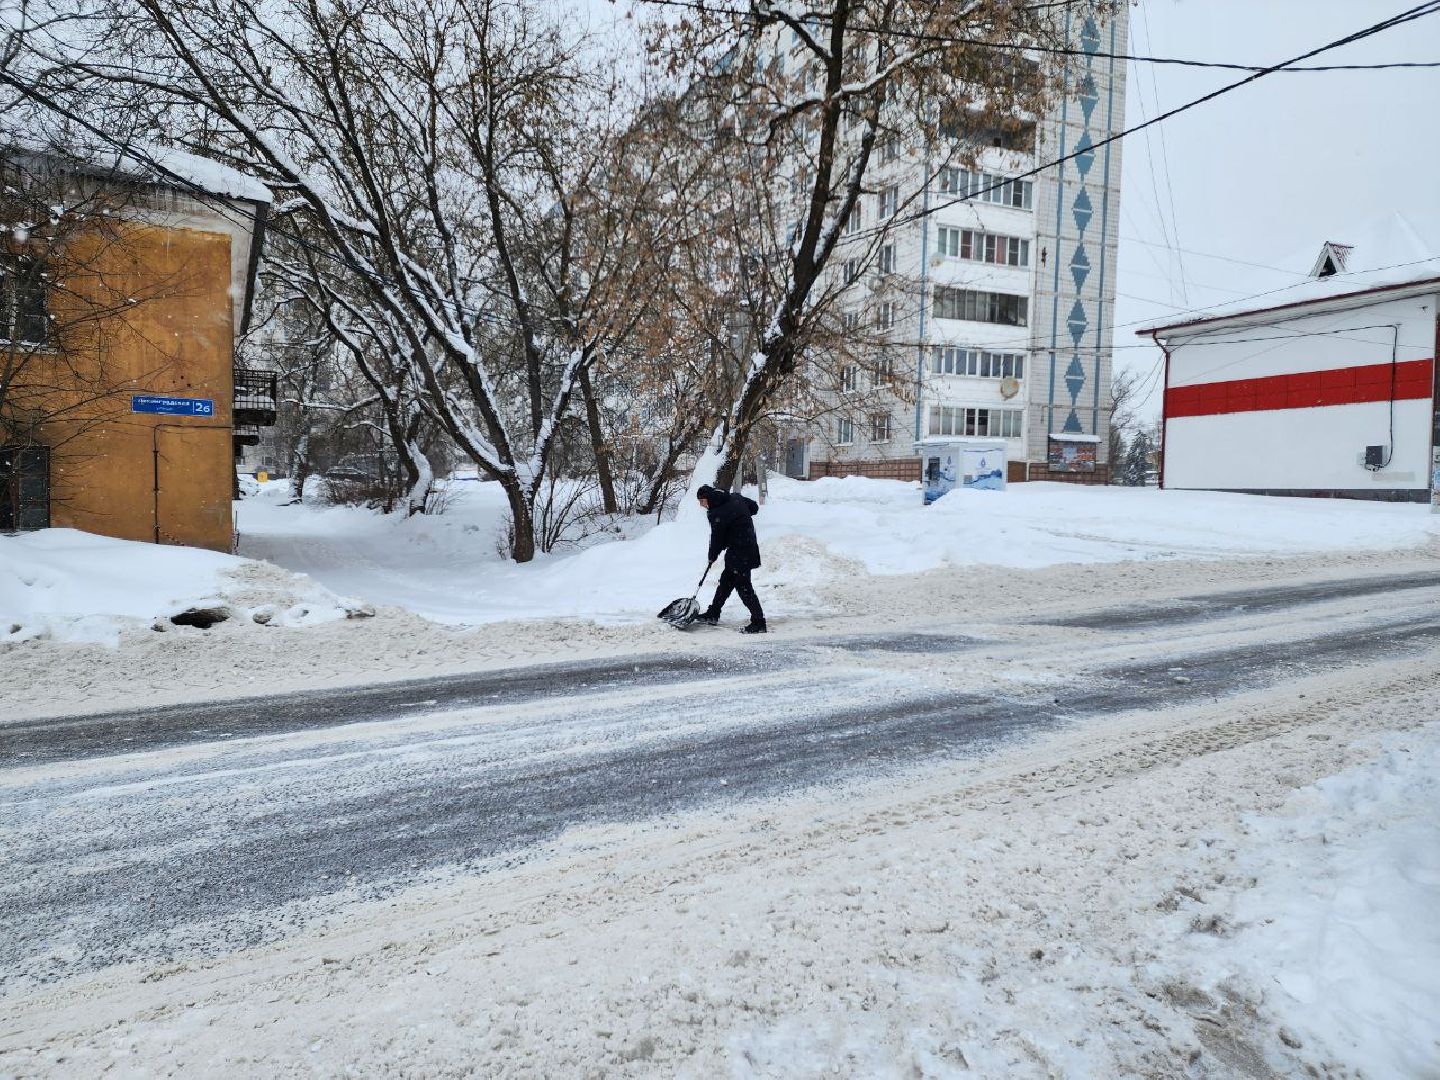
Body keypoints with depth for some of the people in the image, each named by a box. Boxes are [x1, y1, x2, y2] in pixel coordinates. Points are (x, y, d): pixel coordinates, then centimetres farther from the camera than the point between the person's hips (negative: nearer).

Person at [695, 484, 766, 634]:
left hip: (740, 553, -10)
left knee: (743, 587, -6)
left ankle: (759, 623, -3)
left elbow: (717, 538, -9)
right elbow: (754, 507, 17)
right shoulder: (735, 497, 5)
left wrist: (712, 556, 8)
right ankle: (712, 614, 30)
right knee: (725, 581, 18)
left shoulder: (718, 514, -20)